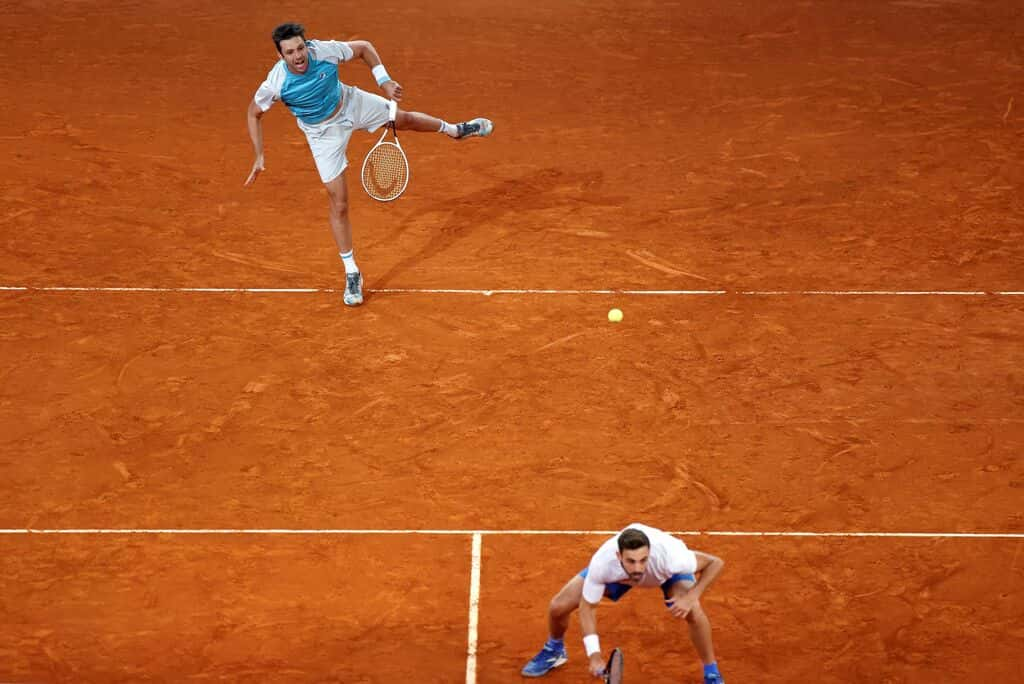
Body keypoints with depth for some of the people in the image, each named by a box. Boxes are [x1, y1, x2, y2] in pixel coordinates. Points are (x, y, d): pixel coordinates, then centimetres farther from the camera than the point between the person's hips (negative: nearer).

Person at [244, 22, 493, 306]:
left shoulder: (325, 50, -32)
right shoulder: (276, 83, -35)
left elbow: (364, 48, -10)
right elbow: (254, 113, -14)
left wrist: (385, 81, -17)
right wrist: (259, 156, -19)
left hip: (352, 104, 2)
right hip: (324, 133, -2)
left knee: (404, 119, 25)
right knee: (339, 205, -1)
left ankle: (453, 130, 59)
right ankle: (352, 274, 15)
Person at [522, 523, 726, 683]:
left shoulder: (668, 556, -46)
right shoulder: (602, 563, -41)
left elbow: (716, 563, -30)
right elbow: (588, 606, -23)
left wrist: (690, 597, -44)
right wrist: (594, 654, -31)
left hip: (668, 572, -2)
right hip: (616, 573, 2)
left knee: (693, 612, -32)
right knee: (557, 607, -4)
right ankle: (554, 650, 33)